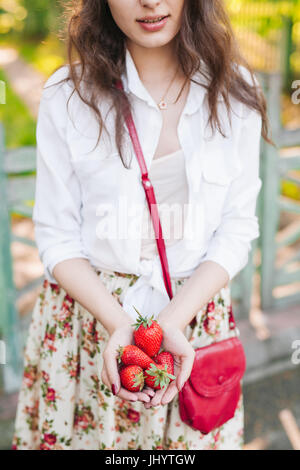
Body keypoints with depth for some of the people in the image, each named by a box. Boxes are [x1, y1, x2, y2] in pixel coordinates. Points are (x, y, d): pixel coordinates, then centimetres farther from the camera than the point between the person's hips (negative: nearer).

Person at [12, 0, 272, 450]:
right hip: (89, 307, -1)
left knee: (192, 436, 16)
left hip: (195, 309, 1)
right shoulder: (68, 93, -8)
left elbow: (237, 227, -4)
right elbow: (56, 237, -6)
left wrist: (173, 319, -17)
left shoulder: (235, 90, -3)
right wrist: (120, 323, -20)